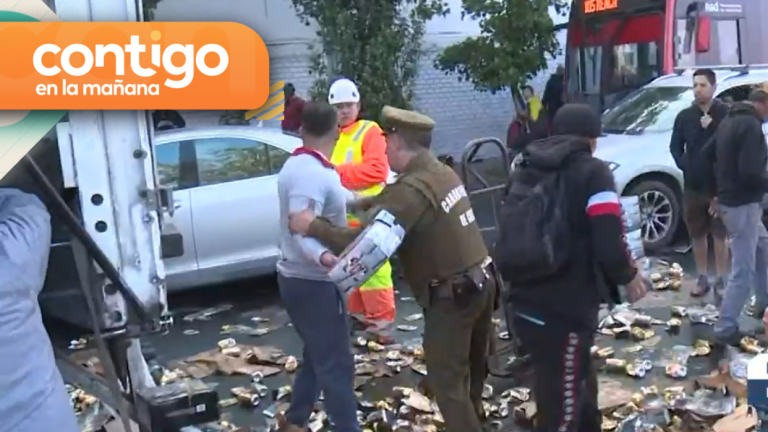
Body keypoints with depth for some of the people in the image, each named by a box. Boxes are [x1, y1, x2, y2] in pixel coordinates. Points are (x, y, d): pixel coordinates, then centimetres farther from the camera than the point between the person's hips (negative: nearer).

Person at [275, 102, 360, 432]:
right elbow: (301, 232, -34)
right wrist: (325, 258, -52)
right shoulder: (311, 174, -25)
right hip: (312, 283, -10)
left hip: (301, 278, 10)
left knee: (318, 357, 22)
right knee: (337, 365, -1)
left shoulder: (301, 165, 8)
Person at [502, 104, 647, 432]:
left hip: (524, 305, 8)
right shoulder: (592, 172, -9)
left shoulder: (525, 170, 12)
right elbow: (609, 245, -17)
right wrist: (628, 276, 2)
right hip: (565, 310, -8)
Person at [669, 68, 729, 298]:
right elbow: (675, 147, 10)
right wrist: (685, 166, -3)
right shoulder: (685, 116, 6)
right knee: (697, 235, 11)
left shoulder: (726, 114, -4)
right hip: (693, 186, 3)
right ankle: (702, 278, 22)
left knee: (719, 235, 4)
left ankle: (721, 280, 14)